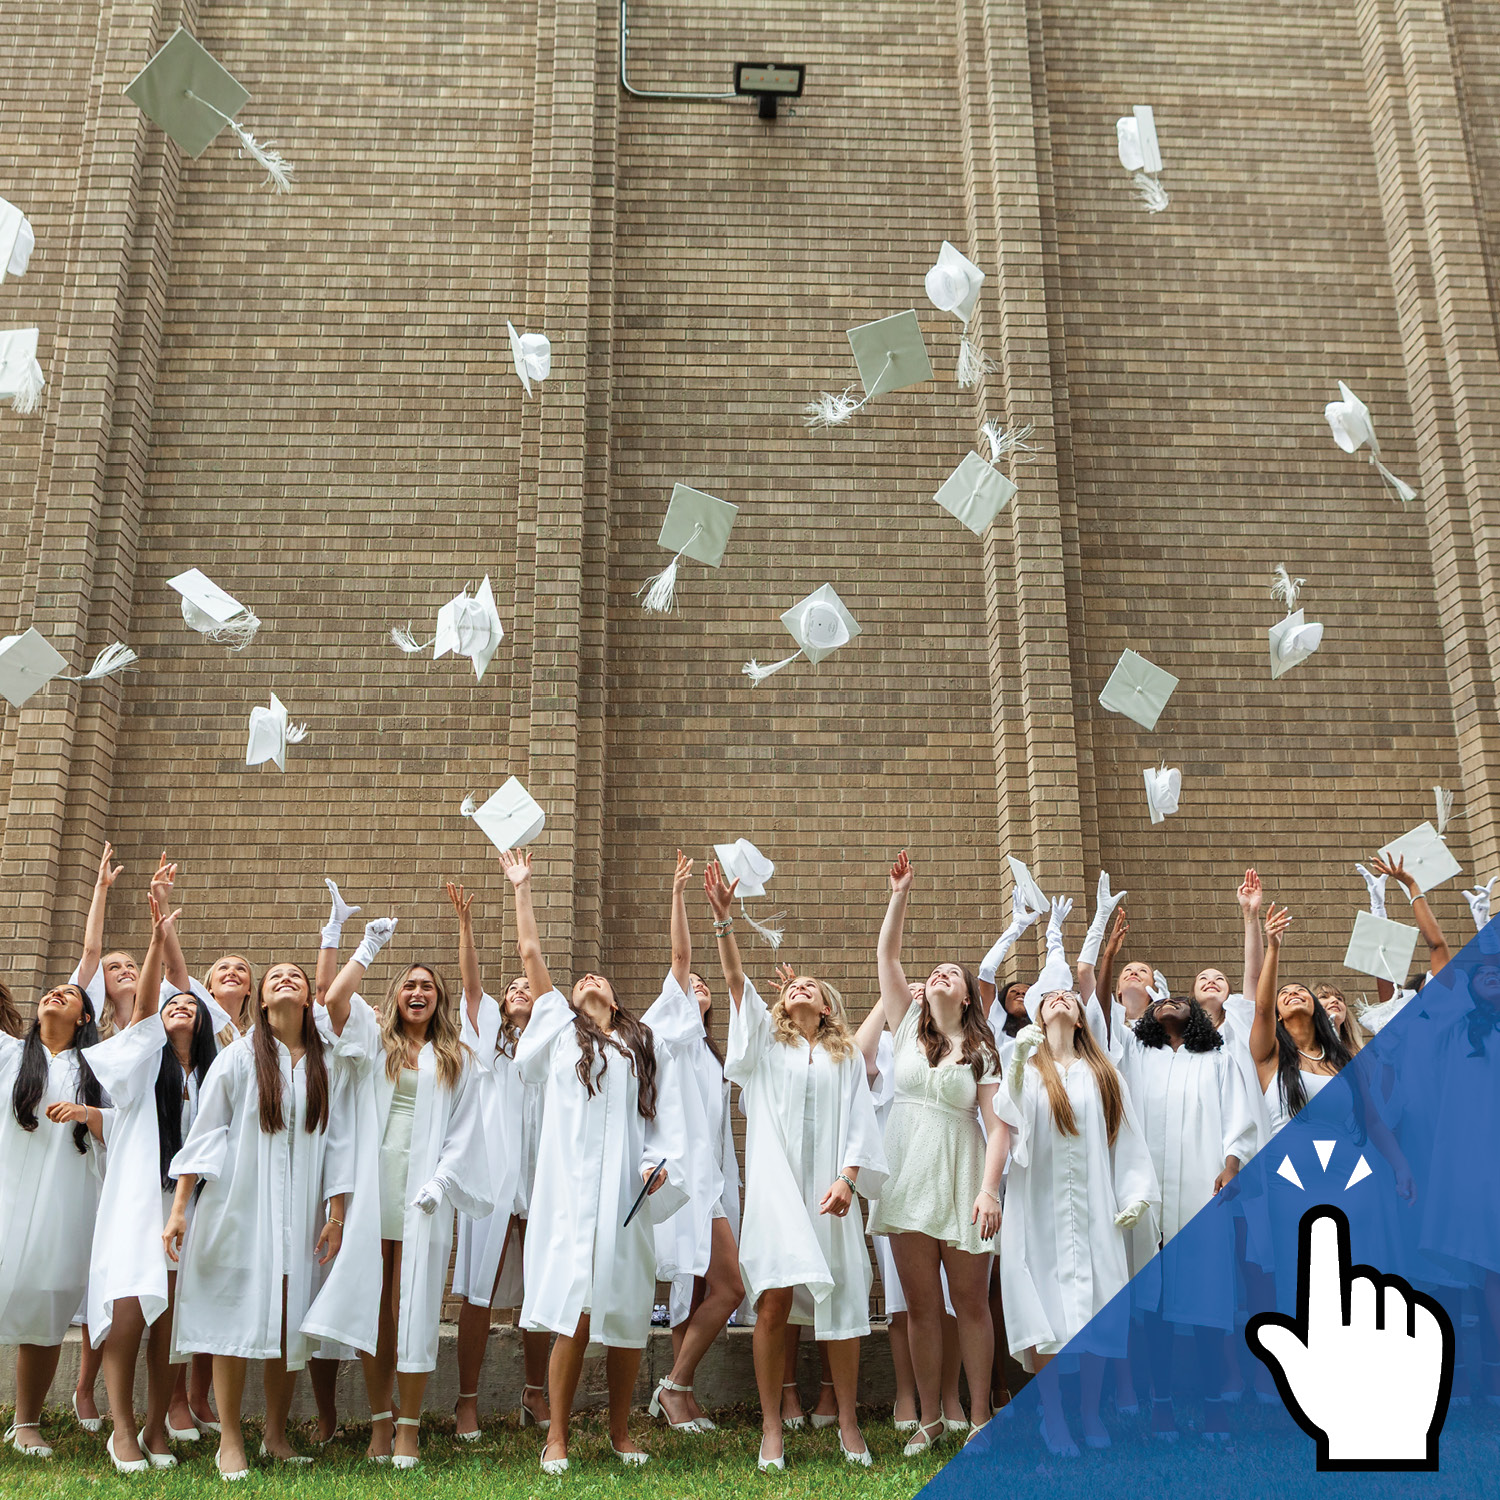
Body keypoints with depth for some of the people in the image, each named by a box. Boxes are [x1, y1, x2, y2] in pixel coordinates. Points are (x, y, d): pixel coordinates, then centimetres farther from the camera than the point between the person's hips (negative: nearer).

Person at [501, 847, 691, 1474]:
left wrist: (662, 1162, -4)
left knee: (626, 1316, 2)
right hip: (570, 1189, -1)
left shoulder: (646, 1044, 19)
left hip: (626, 1192, 1)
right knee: (574, 1315, -7)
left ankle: (621, 1430, 18)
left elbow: (667, 1115, 12)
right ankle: (557, 1435, 6)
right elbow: (530, 953, 13)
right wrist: (521, 887, 15)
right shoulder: (560, 1031, 15)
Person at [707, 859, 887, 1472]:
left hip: (828, 1190, 1)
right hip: (775, 1186, -1)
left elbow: (860, 1121, 7)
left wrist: (848, 1177, -9)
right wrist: (722, 917, -10)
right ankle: (771, 1429, 2)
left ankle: (847, 1421, 13)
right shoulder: (766, 1039, 14)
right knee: (774, 1302, -6)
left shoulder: (847, 1055, 16)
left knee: (841, 1303, -1)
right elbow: (735, 979, 1)